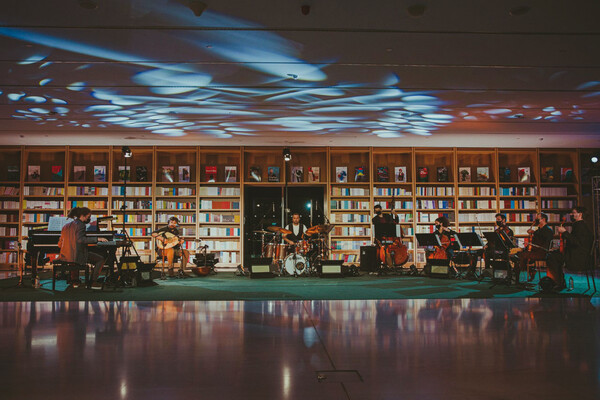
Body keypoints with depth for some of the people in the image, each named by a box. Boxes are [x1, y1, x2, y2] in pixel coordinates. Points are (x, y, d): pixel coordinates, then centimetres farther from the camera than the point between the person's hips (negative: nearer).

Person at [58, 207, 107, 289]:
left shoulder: (66, 226, 14)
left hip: (65, 256, 8)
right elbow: (80, 239, -28)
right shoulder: (81, 225, -11)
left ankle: (74, 281, 35)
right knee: (101, 259, 3)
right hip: (78, 256, -8)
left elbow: (60, 244, 15)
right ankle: (93, 282, -1)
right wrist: (97, 239, -26)